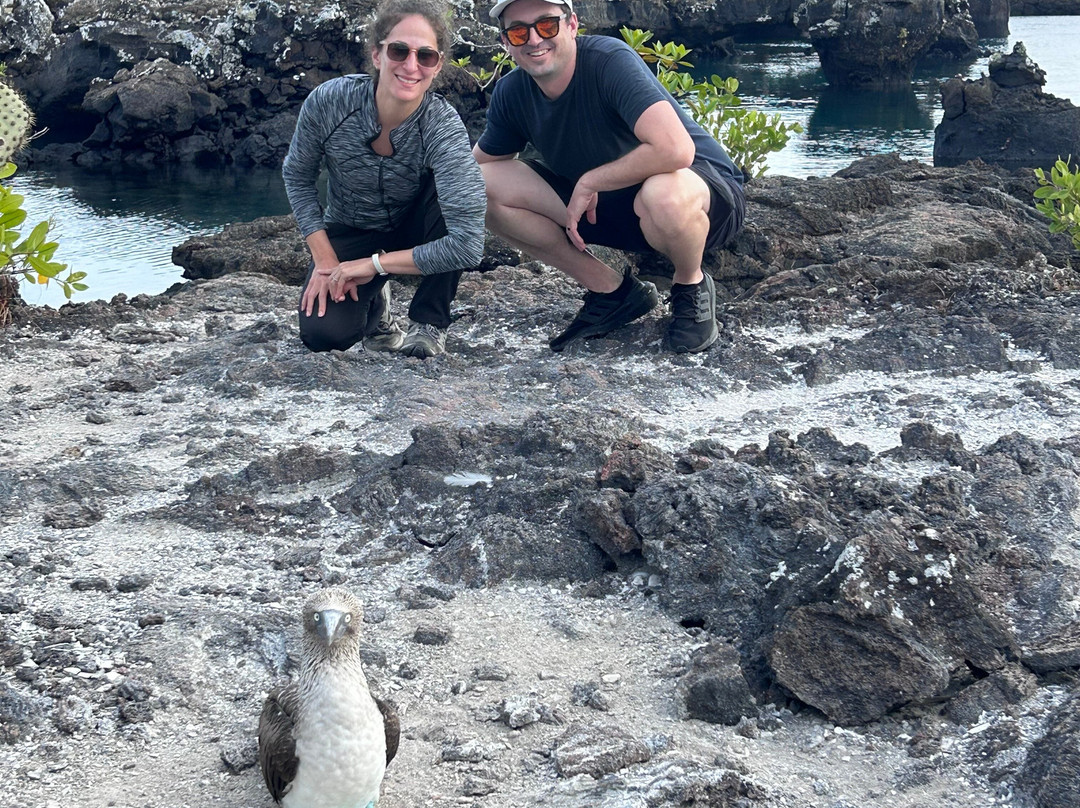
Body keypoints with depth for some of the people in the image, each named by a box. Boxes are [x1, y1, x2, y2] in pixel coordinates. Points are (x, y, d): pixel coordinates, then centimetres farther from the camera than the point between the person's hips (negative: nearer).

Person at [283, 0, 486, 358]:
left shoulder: (444, 127, -32)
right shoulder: (329, 101, -25)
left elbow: (467, 246, -39)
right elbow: (297, 176, -5)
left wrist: (374, 264, -31)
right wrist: (324, 258, -14)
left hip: (412, 230, -1)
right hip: (348, 234, 1)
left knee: (455, 193, -34)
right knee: (323, 334, -25)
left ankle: (430, 323, -12)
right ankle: (372, 300, 14)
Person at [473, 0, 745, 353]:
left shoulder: (610, 61, -27)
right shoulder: (511, 94, -6)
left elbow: (675, 150, -39)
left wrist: (588, 182, -27)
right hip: (604, 203, 6)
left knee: (664, 193, -44)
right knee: (485, 188, -11)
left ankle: (691, 287, -7)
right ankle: (611, 291, 0)